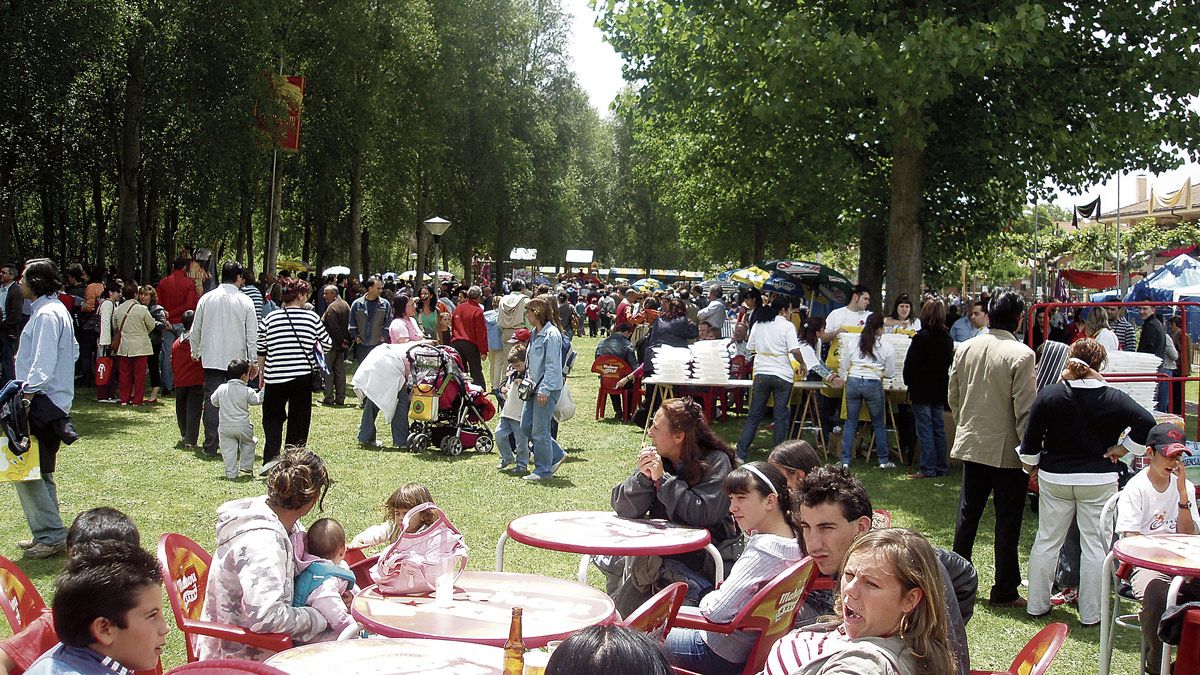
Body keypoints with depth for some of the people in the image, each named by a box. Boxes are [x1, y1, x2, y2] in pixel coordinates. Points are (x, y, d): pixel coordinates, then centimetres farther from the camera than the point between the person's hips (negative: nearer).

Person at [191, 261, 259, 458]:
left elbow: (195, 330, 10)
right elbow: (252, 334, -3)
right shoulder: (245, 301, -4)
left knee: (211, 400, 3)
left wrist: (195, 353, 25)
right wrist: (253, 362, 4)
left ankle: (210, 446, 1)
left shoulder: (206, 299, 3)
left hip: (211, 359, 2)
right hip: (237, 359, -2)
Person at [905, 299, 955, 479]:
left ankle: (928, 469, -3)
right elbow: (949, 363, 12)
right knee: (939, 428, 12)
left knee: (925, 429, -3)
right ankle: (942, 467, 16)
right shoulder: (948, 339, 4)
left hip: (921, 390, -6)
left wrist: (909, 383, 0)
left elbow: (910, 365, -13)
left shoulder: (921, 337, -15)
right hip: (940, 389, 6)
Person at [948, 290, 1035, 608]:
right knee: (1007, 522, 5)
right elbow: (1024, 409, -16)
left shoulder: (965, 348, 2)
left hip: (971, 445, 6)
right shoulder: (1021, 355, -16)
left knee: (967, 514, 16)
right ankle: (1004, 591, 11)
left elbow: (952, 397, 9)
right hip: (1007, 450, -5)